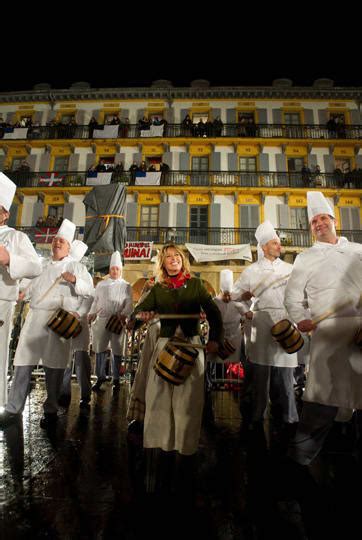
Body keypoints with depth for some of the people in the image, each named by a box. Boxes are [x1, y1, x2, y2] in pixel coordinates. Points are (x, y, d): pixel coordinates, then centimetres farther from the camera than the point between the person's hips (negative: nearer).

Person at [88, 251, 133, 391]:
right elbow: (95, 301, 17)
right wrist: (92, 313, 2)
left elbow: (129, 303, 0)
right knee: (100, 349, 6)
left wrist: (124, 314, -18)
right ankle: (100, 377, 19)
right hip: (101, 320, 2)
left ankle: (116, 379, 15)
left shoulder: (126, 286, 8)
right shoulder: (101, 284, 16)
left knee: (117, 351, 4)